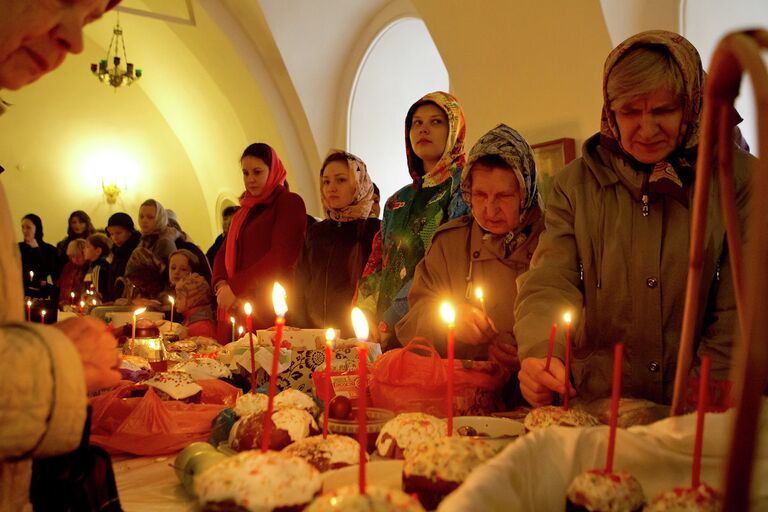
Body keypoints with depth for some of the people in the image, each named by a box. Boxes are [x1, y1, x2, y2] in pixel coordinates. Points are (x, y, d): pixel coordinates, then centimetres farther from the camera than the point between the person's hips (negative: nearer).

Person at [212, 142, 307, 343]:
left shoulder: (289, 203, -3)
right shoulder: (244, 210, 21)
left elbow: (281, 256, -14)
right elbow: (225, 251, 16)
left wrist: (235, 287, -15)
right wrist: (221, 284, -5)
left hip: (268, 310, -7)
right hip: (234, 308, 7)